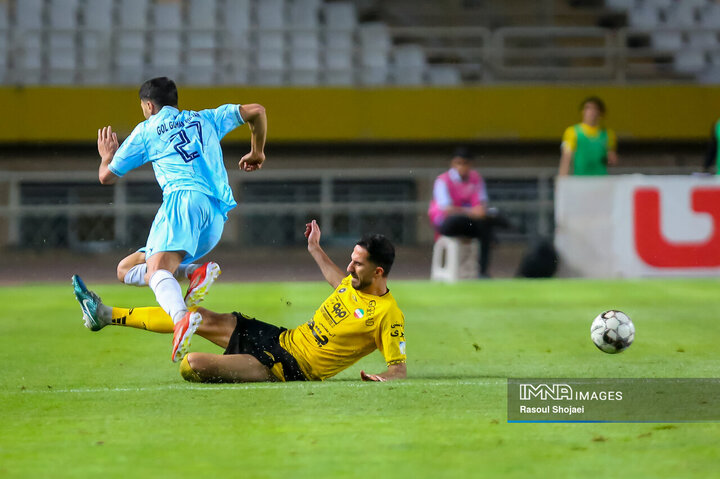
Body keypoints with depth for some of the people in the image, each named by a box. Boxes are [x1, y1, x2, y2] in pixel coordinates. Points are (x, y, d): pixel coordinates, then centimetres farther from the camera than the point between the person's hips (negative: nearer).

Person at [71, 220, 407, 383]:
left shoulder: (388, 315, -20)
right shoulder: (357, 282, 5)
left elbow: (400, 368, -19)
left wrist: (383, 378, -41)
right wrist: (315, 250, 34)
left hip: (290, 371, -9)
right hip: (284, 339, 9)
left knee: (193, 364, -22)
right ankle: (105, 315, 20)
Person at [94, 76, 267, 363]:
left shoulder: (147, 131, 19)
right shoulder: (206, 120, 30)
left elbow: (106, 177, 24)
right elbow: (255, 111, 29)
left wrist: (106, 156, 47)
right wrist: (257, 152, 42)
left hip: (185, 197, -6)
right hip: (217, 218, 6)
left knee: (157, 270, -28)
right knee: (128, 270, 13)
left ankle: (181, 317, -62)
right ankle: (196, 273, -15)